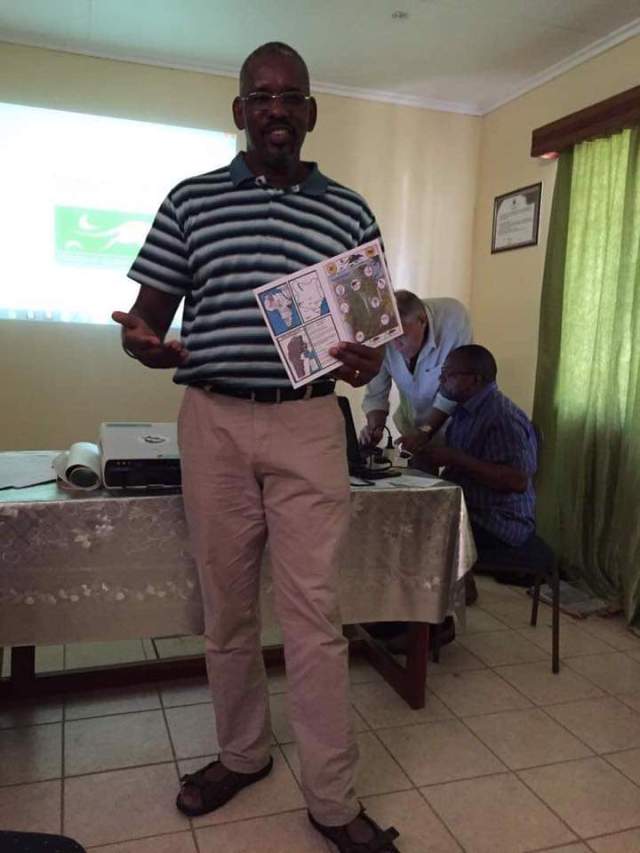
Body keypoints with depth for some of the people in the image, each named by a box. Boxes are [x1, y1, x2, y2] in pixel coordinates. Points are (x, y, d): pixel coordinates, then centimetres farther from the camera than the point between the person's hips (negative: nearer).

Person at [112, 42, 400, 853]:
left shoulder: (350, 213, 8)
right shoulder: (189, 200, 8)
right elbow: (151, 310, 8)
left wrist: (368, 360, -13)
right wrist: (142, 342, -16)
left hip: (308, 426, -1)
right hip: (213, 422, 1)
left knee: (313, 611, 1)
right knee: (226, 603, 11)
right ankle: (242, 752, 34)